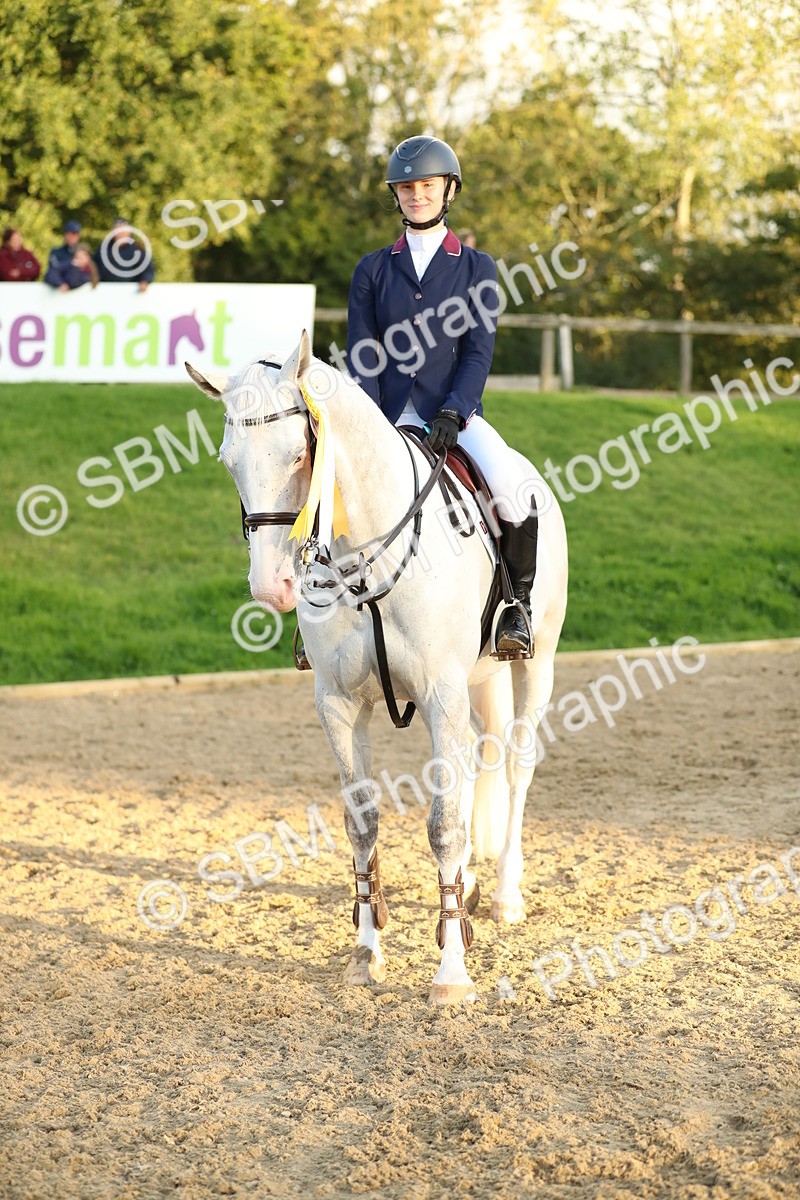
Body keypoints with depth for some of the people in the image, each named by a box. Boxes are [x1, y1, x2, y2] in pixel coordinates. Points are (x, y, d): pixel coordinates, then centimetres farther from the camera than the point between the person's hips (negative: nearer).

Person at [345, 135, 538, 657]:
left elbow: (479, 350, 0)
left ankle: (518, 601, -10)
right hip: (388, 418, 2)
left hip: (456, 414, -2)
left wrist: (452, 413, -16)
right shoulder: (372, 271, 12)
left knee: (510, 482, -30)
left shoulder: (478, 268, 9)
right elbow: (362, 358, 6)